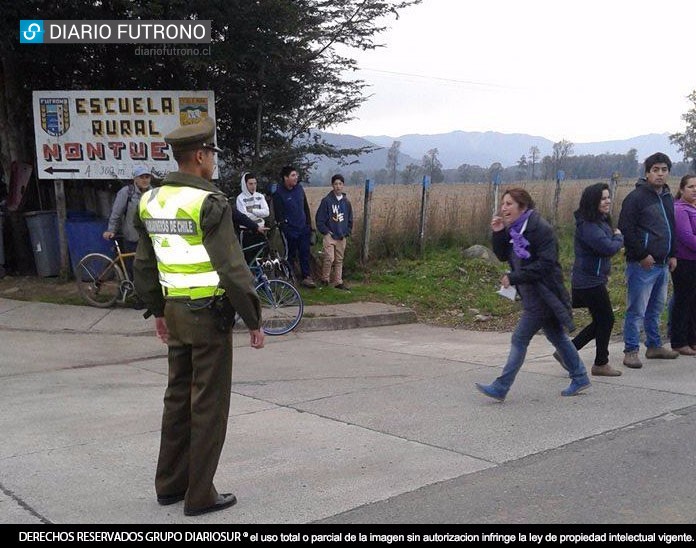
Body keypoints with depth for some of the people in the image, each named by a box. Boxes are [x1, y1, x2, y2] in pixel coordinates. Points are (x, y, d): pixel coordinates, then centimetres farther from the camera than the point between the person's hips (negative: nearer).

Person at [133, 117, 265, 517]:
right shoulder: (209, 203, -17)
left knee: (178, 397, 17)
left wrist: (157, 310, 24)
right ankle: (200, 495, 11)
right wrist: (254, 320, -12)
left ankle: (170, 484, 27)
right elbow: (233, 268, -21)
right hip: (210, 313, -8)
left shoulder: (152, 200, 7)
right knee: (209, 405, 2)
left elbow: (145, 264, 14)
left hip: (176, 311, 8)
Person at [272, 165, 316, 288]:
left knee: (305, 253, 6)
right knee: (290, 255, 5)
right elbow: (279, 215, -12)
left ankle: (306, 276, 14)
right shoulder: (278, 194, -11)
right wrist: (285, 229, -16)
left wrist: (309, 225, 13)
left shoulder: (299, 188, 6)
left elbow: (306, 208, 15)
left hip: (303, 229, 5)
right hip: (290, 231, -5)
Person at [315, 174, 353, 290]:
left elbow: (350, 219, 17)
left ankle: (338, 282, 16)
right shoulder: (326, 200, -7)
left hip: (342, 237, 5)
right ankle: (325, 279, 4)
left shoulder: (346, 202, 7)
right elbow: (319, 218, -6)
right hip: (330, 235, -5)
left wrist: (347, 232, 8)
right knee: (329, 258, -13)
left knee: (339, 260, 9)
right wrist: (326, 232, -9)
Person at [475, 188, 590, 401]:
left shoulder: (540, 228, -19)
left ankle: (500, 388, -2)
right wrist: (498, 233, -6)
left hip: (542, 294, -9)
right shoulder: (514, 229, 8)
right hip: (532, 294, 9)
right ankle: (579, 378, 31)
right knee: (556, 336, 18)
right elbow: (503, 256, 10)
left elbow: (546, 264, -25)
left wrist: (514, 278, -25)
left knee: (519, 339, -7)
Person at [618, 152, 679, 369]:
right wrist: (642, 256, -17)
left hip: (662, 264, 8)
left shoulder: (667, 197, 15)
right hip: (642, 264, -8)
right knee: (637, 310, -4)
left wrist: (672, 255, 15)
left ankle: (654, 346, 28)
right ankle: (631, 351, 3)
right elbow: (625, 229, -16)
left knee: (656, 308, 17)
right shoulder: (636, 197, -11)